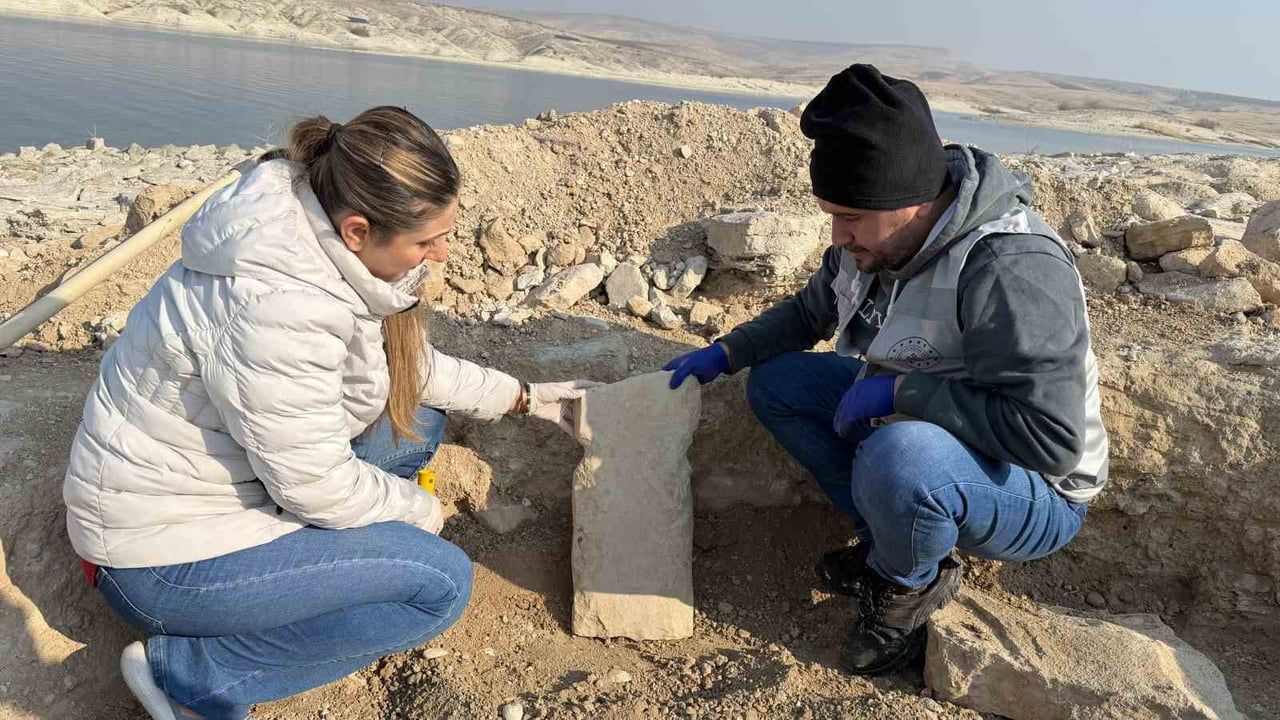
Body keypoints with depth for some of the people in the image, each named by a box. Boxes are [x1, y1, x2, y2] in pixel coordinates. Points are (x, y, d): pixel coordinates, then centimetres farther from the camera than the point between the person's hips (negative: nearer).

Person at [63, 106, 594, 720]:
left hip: (229, 474, 9)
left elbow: (408, 363, 9)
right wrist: (419, 509, -7)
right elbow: (315, 482, -25)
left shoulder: (328, 243, -5)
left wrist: (522, 397, 10)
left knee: (416, 422, 8)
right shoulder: (277, 306, -34)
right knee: (442, 583, -12)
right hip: (164, 552, -9)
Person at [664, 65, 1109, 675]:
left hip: (1037, 496, -8)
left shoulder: (1013, 269, -32)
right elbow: (810, 310, 14)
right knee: (775, 382, 1)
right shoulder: (876, 237, -6)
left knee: (897, 458, -40)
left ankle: (908, 583, -5)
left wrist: (899, 390, -32)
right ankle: (892, 540, 3)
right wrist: (725, 353, 3)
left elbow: (1051, 439, -37)